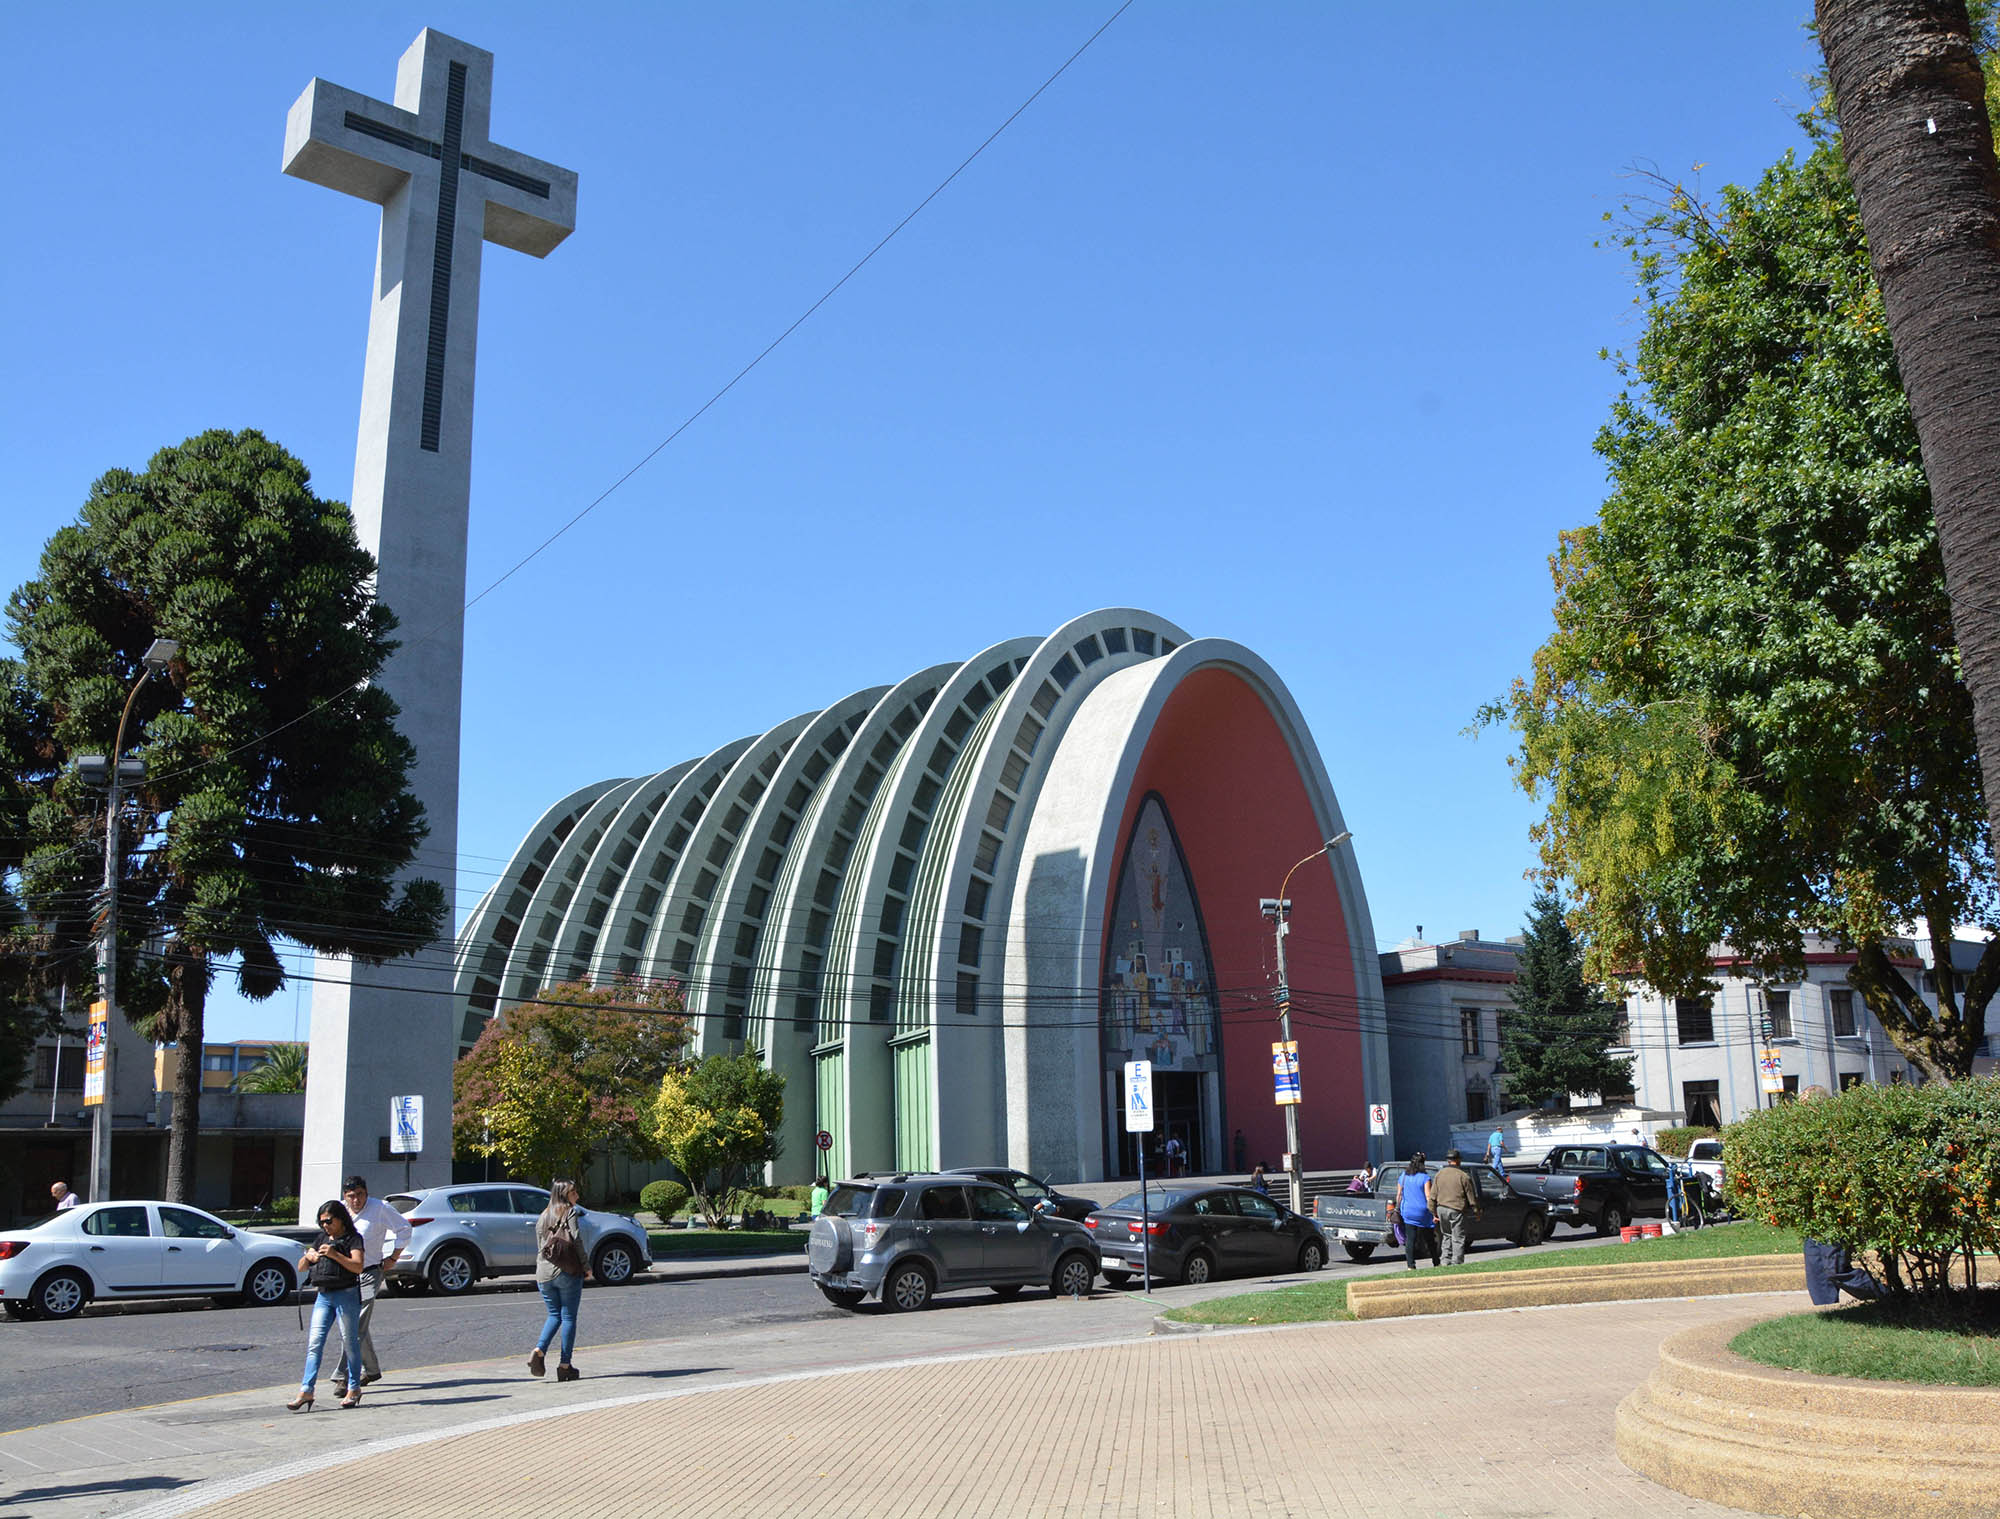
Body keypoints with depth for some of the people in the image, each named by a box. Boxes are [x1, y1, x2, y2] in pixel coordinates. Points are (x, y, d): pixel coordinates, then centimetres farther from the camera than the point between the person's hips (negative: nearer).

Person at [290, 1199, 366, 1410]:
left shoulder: (353, 1239, -1)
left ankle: (354, 1389, 10)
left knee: (349, 1342, 1)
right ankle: (306, 1391, -5)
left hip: (346, 1295, -5)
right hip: (323, 1296, 5)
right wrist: (308, 1257, -7)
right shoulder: (322, 1239, 16)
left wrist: (335, 1255, -25)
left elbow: (358, 1266, -15)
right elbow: (301, 1267, 16)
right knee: (314, 1343, -3)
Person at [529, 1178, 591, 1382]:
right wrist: (586, 1267, -7)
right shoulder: (571, 1212, -4)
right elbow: (577, 1240, -13)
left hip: (544, 1273, 5)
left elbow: (540, 1246, 16)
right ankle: (565, 1365, 3)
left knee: (554, 1315, 17)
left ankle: (538, 1350, -5)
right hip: (568, 1272, -5)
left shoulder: (543, 1217, 15)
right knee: (568, 1317, 3)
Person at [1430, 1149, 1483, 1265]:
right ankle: (1457, 1263, -1)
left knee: (1447, 1236, 18)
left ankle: (1446, 1261, 15)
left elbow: (1432, 1196, 8)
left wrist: (1434, 1213, 13)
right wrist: (1476, 1212, 8)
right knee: (1458, 1238, 1)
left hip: (1441, 1209, 5)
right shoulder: (1463, 1176, -6)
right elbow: (1471, 1197, -3)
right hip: (1456, 1210, -5)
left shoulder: (1439, 1175, 8)